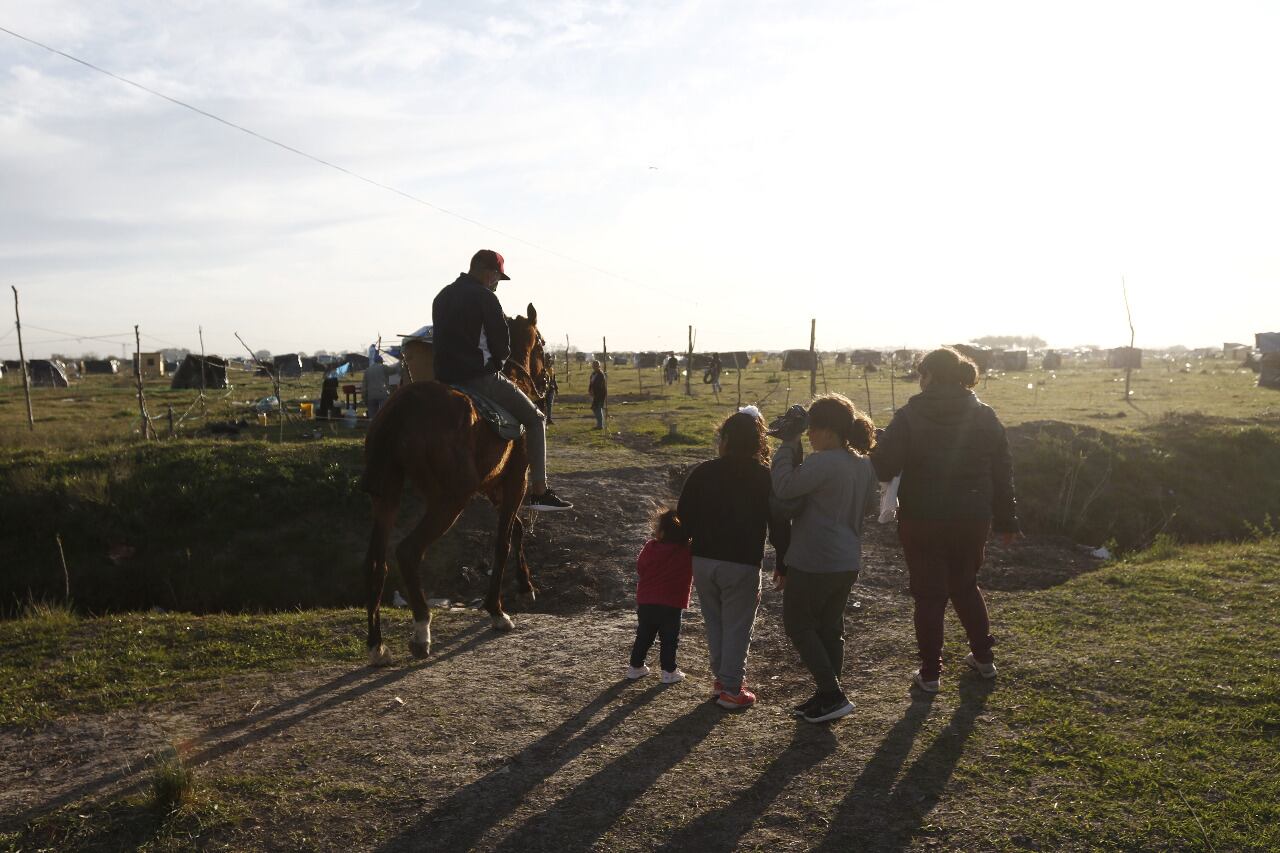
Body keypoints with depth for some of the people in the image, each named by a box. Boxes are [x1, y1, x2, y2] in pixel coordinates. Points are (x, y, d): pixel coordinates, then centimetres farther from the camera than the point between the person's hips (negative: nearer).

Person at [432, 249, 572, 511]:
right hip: (481, 379, -8)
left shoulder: (441, 296, 16)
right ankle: (539, 493, -1)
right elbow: (503, 347, -9)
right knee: (535, 419, 5)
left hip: (445, 379, 8)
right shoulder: (485, 297, -9)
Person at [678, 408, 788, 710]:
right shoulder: (766, 478, -6)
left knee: (714, 623, 19)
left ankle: (721, 678, 29)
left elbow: (684, 518, 3)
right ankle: (731, 689, 12)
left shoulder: (702, 473, 1)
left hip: (703, 560, 3)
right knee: (737, 628, 8)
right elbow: (778, 526, -5)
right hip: (742, 564, -3)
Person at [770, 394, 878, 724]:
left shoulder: (823, 463, -23)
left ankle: (832, 695, 5)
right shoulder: (865, 465, 6)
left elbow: (783, 488, -28)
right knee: (830, 627, 17)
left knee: (798, 625, 7)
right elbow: (867, 505, 19)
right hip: (848, 563, 9)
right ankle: (826, 697, 24)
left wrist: (787, 447, -18)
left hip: (813, 564, -8)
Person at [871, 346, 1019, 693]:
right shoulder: (985, 417, 1)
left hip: (922, 522, -4)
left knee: (929, 594, 7)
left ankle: (930, 673, 13)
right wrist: (1006, 520, 13)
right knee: (966, 586, 24)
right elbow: (1002, 473, 5)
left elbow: (882, 467, -17)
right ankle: (983, 657, 33)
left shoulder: (910, 417, -11)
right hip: (972, 521, 4)